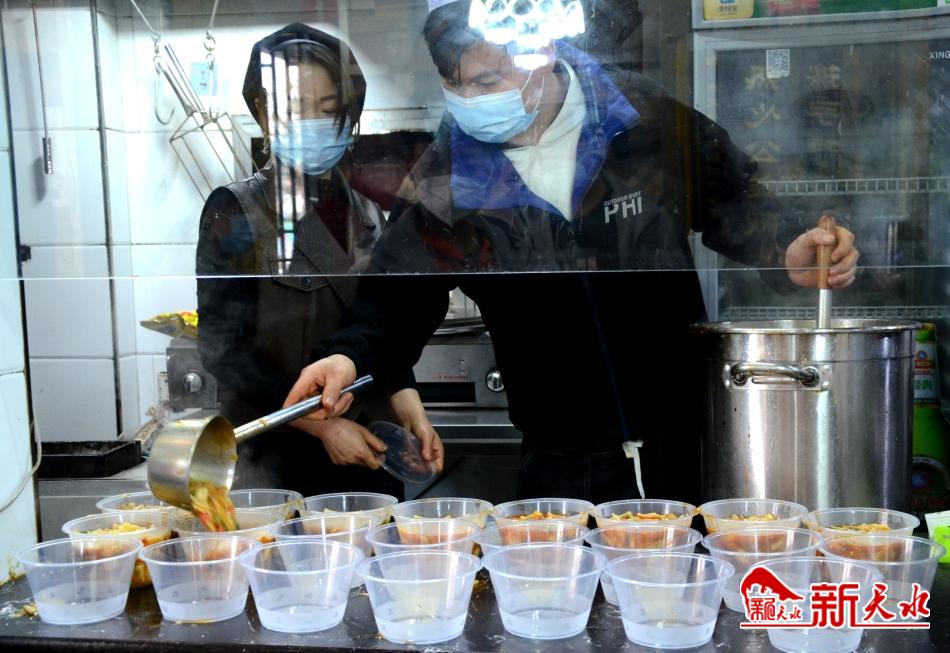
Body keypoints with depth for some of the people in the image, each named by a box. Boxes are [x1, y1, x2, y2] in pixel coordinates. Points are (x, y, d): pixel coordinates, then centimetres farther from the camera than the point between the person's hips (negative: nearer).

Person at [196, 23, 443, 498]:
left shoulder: (366, 213, 9)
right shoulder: (234, 212, -4)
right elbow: (223, 347, -9)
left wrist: (406, 405, -4)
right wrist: (322, 425, -15)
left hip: (369, 456, 4)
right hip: (275, 464, -4)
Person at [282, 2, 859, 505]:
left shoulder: (647, 119, -7)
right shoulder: (444, 178, -6)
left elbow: (733, 202, 6)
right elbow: (397, 302, 0)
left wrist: (786, 255, -11)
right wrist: (350, 357, -18)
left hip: (691, 438, 1)